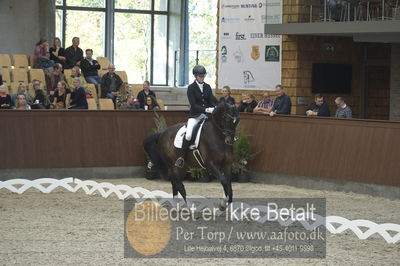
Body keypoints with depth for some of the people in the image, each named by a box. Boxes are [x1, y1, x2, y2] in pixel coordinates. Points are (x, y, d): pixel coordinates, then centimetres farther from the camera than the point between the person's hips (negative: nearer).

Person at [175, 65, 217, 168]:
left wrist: (216, 107, -15)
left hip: (207, 115, 5)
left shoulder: (207, 87, 10)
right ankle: (181, 157, -14)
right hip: (195, 115, -5)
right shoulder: (191, 88, -4)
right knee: (188, 135, -24)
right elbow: (193, 105, -12)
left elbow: (212, 100, 7)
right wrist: (206, 109, -24)